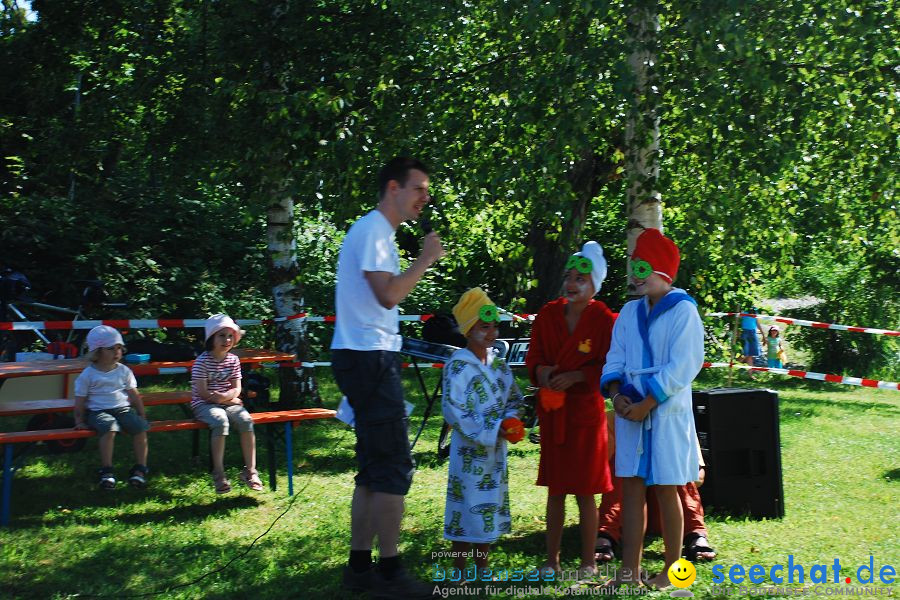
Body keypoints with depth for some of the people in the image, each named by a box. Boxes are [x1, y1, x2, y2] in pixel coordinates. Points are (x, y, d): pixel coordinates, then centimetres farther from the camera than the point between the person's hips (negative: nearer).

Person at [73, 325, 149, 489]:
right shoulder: (88, 375, 2)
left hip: (123, 409, 4)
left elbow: (134, 395, 16)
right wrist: (80, 421, 3)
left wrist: (142, 415, 11)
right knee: (109, 428, -36)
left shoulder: (124, 371, 11)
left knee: (140, 427, -23)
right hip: (98, 411, -3)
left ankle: (140, 468, -13)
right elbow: (80, 400, 7)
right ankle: (106, 470, -28)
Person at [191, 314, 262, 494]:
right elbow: (203, 393, -12)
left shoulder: (233, 360, 8)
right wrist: (230, 399, -12)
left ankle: (250, 470, -17)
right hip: (204, 405, -4)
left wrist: (225, 396, -18)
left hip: (228, 403, 5)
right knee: (221, 421, -35)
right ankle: (218, 473, -28)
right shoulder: (202, 361, -7)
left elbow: (237, 389, 4)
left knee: (246, 421, -25)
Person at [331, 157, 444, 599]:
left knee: (374, 467, 13)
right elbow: (389, 295, -21)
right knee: (394, 467, -7)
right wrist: (425, 259, -12)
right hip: (368, 358, -11)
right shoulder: (372, 231, -12)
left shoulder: (377, 232, 19)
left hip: (369, 358, 11)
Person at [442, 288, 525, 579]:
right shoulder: (458, 366, -13)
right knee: (467, 509, -1)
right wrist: (495, 430, -20)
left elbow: (513, 399, 14)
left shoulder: (498, 363, 9)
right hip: (469, 451, -7)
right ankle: (459, 574, 12)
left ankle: (482, 569, 30)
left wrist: (512, 421, -8)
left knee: (490, 509, 15)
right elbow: (454, 410, -19)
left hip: (495, 450, 7)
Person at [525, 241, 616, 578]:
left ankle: (588, 562, 17)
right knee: (555, 490, 12)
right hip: (551, 410, 4)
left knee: (584, 491, 3)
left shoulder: (604, 319, -8)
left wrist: (577, 377, -21)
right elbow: (534, 355, 8)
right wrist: (540, 370, -13)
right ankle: (551, 560, 22)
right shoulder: (548, 314, 4)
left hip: (586, 411, -4)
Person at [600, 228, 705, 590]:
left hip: (666, 412, -6)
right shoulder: (629, 312, 11)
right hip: (630, 410, 6)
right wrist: (616, 393, -8)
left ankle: (672, 570, 14)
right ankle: (629, 570, 13)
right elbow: (615, 358, 10)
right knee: (631, 486, 6)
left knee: (665, 489, 2)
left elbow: (681, 368, -14)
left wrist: (646, 404, -16)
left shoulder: (683, 311, -7)